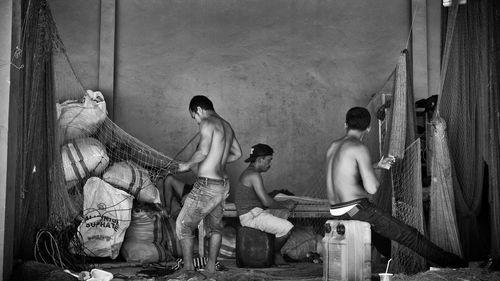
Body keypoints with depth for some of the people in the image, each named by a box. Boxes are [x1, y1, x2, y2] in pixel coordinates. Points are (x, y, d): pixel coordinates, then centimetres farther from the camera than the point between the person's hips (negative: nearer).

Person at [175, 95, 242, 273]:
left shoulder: (207, 123, -12)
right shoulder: (227, 126, 14)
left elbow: (203, 151, -24)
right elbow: (237, 154, 22)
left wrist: (187, 165, -9)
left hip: (206, 185, -8)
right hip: (223, 185, 8)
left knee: (183, 226, 6)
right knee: (214, 227, 20)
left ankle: (188, 268, 8)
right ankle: (211, 267, 23)